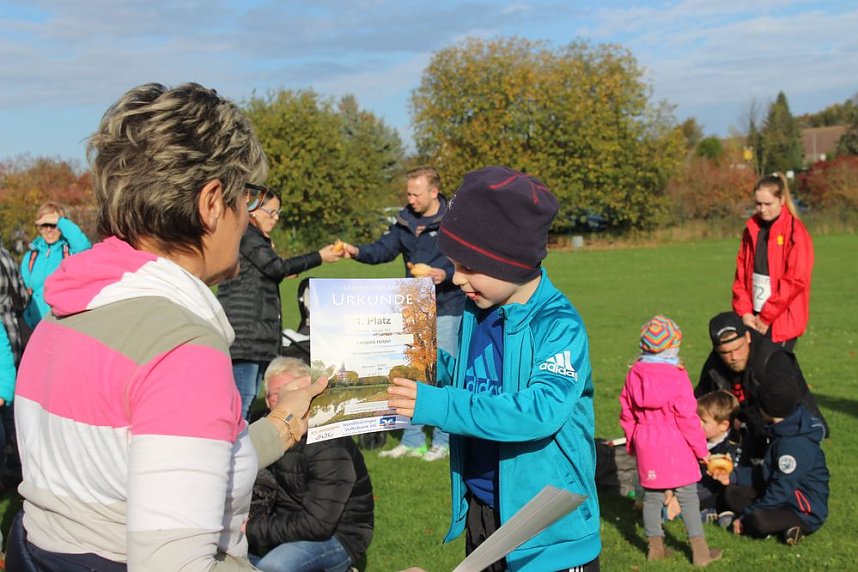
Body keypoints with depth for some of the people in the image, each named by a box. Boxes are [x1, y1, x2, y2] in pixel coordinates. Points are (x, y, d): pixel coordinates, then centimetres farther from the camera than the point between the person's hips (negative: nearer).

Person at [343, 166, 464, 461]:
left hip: (447, 309, -6)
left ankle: (444, 440, 11)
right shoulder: (405, 219, 8)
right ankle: (412, 440, 20)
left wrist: (446, 274, -25)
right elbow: (384, 249, 10)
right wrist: (358, 251, -8)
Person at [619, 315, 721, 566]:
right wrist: (701, 449, -2)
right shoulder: (677, 376, -14)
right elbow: (687, 417, -12)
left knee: (651, 495, 13)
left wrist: (632, 442, 21)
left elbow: (627, 413, 8)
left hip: (646, 445, 4)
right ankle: (700, 550, 7)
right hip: (675, 446, -4)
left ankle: (655, 546, 21)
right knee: (687, 496, 3)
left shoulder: (634, 374, 1)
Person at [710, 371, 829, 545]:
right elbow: (766, 472, 16)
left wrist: (746, 516, -17)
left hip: (806, 514, -10)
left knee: (758, 520, -37)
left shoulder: (794, 445, -26)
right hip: (786, 499, 10)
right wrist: (733, 476, 9)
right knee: (732, 493, 3)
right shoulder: (784, 433, 7)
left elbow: (780, 490, -24)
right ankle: (784, 525, -7)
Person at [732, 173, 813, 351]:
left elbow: (796, 281, -13)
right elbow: (741, 274, 9)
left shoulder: (795, 232, -8)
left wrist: (766, 317, -11)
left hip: (782, 321, -5)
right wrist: (744, 312, -2)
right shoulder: (752, 230, 9)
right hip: (753, 318, 5)